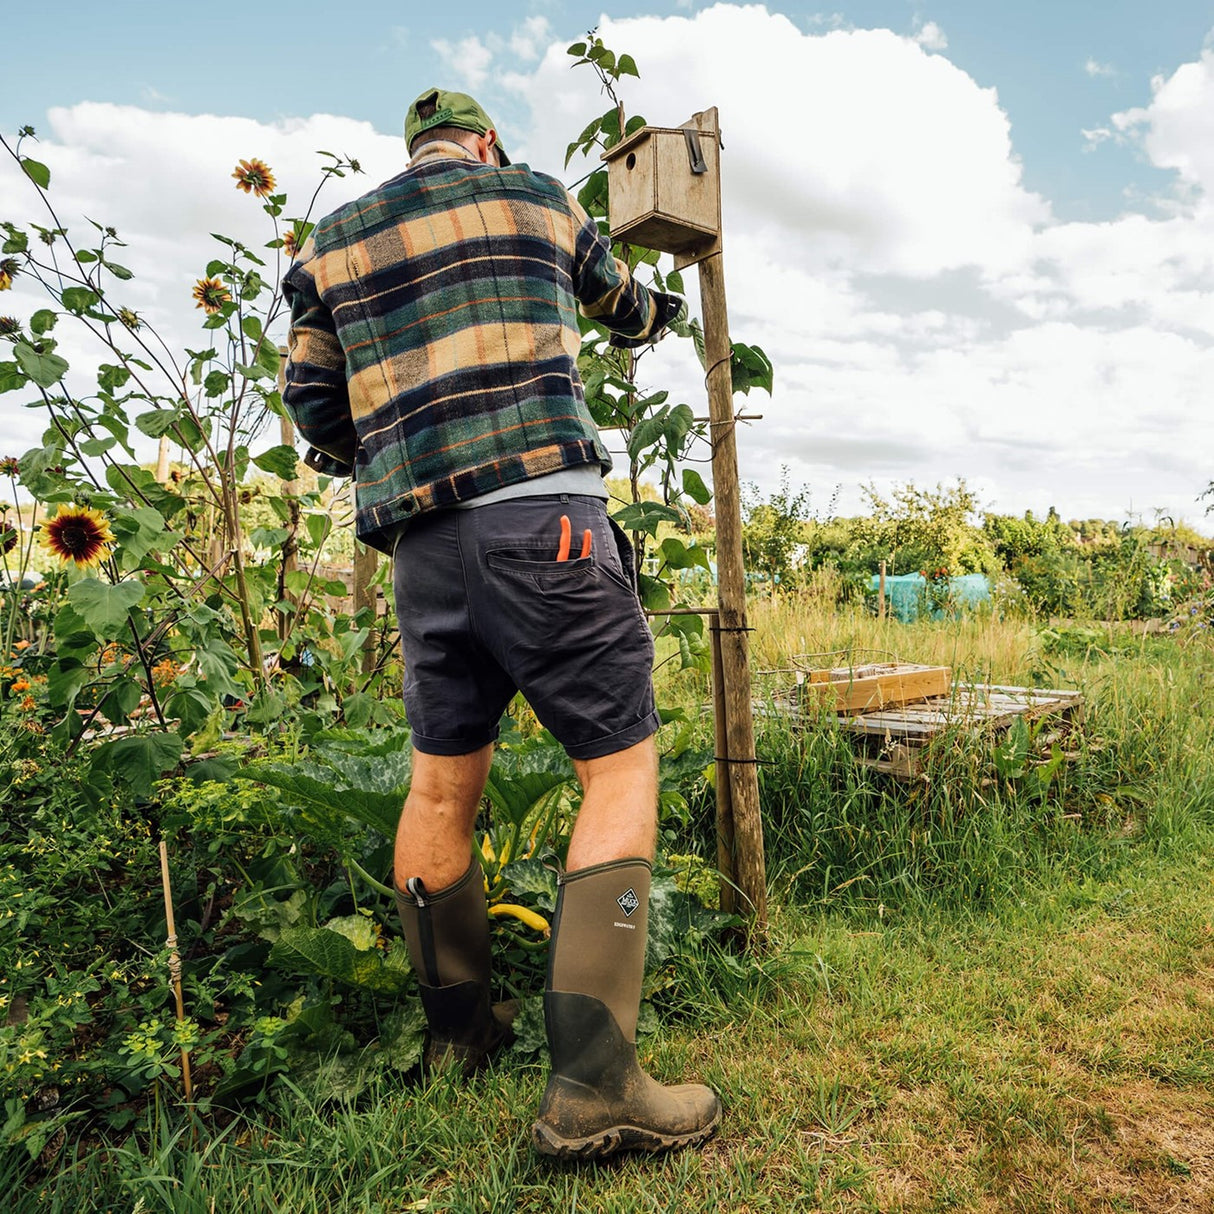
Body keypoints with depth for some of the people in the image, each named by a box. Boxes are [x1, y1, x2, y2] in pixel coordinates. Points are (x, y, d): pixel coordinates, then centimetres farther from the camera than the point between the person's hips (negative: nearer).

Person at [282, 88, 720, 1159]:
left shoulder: (331, 242, 22)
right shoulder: (536, 199, 16)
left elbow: (315, 406, 18)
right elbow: (622, 302, 33)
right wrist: (660, 315, 57)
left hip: (420, 541, 5)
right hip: (542, 515, -4)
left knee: (443, 780, 14)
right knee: (621, 765, -2)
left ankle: (458, 1030, 28)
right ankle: (592, 1087, -6)